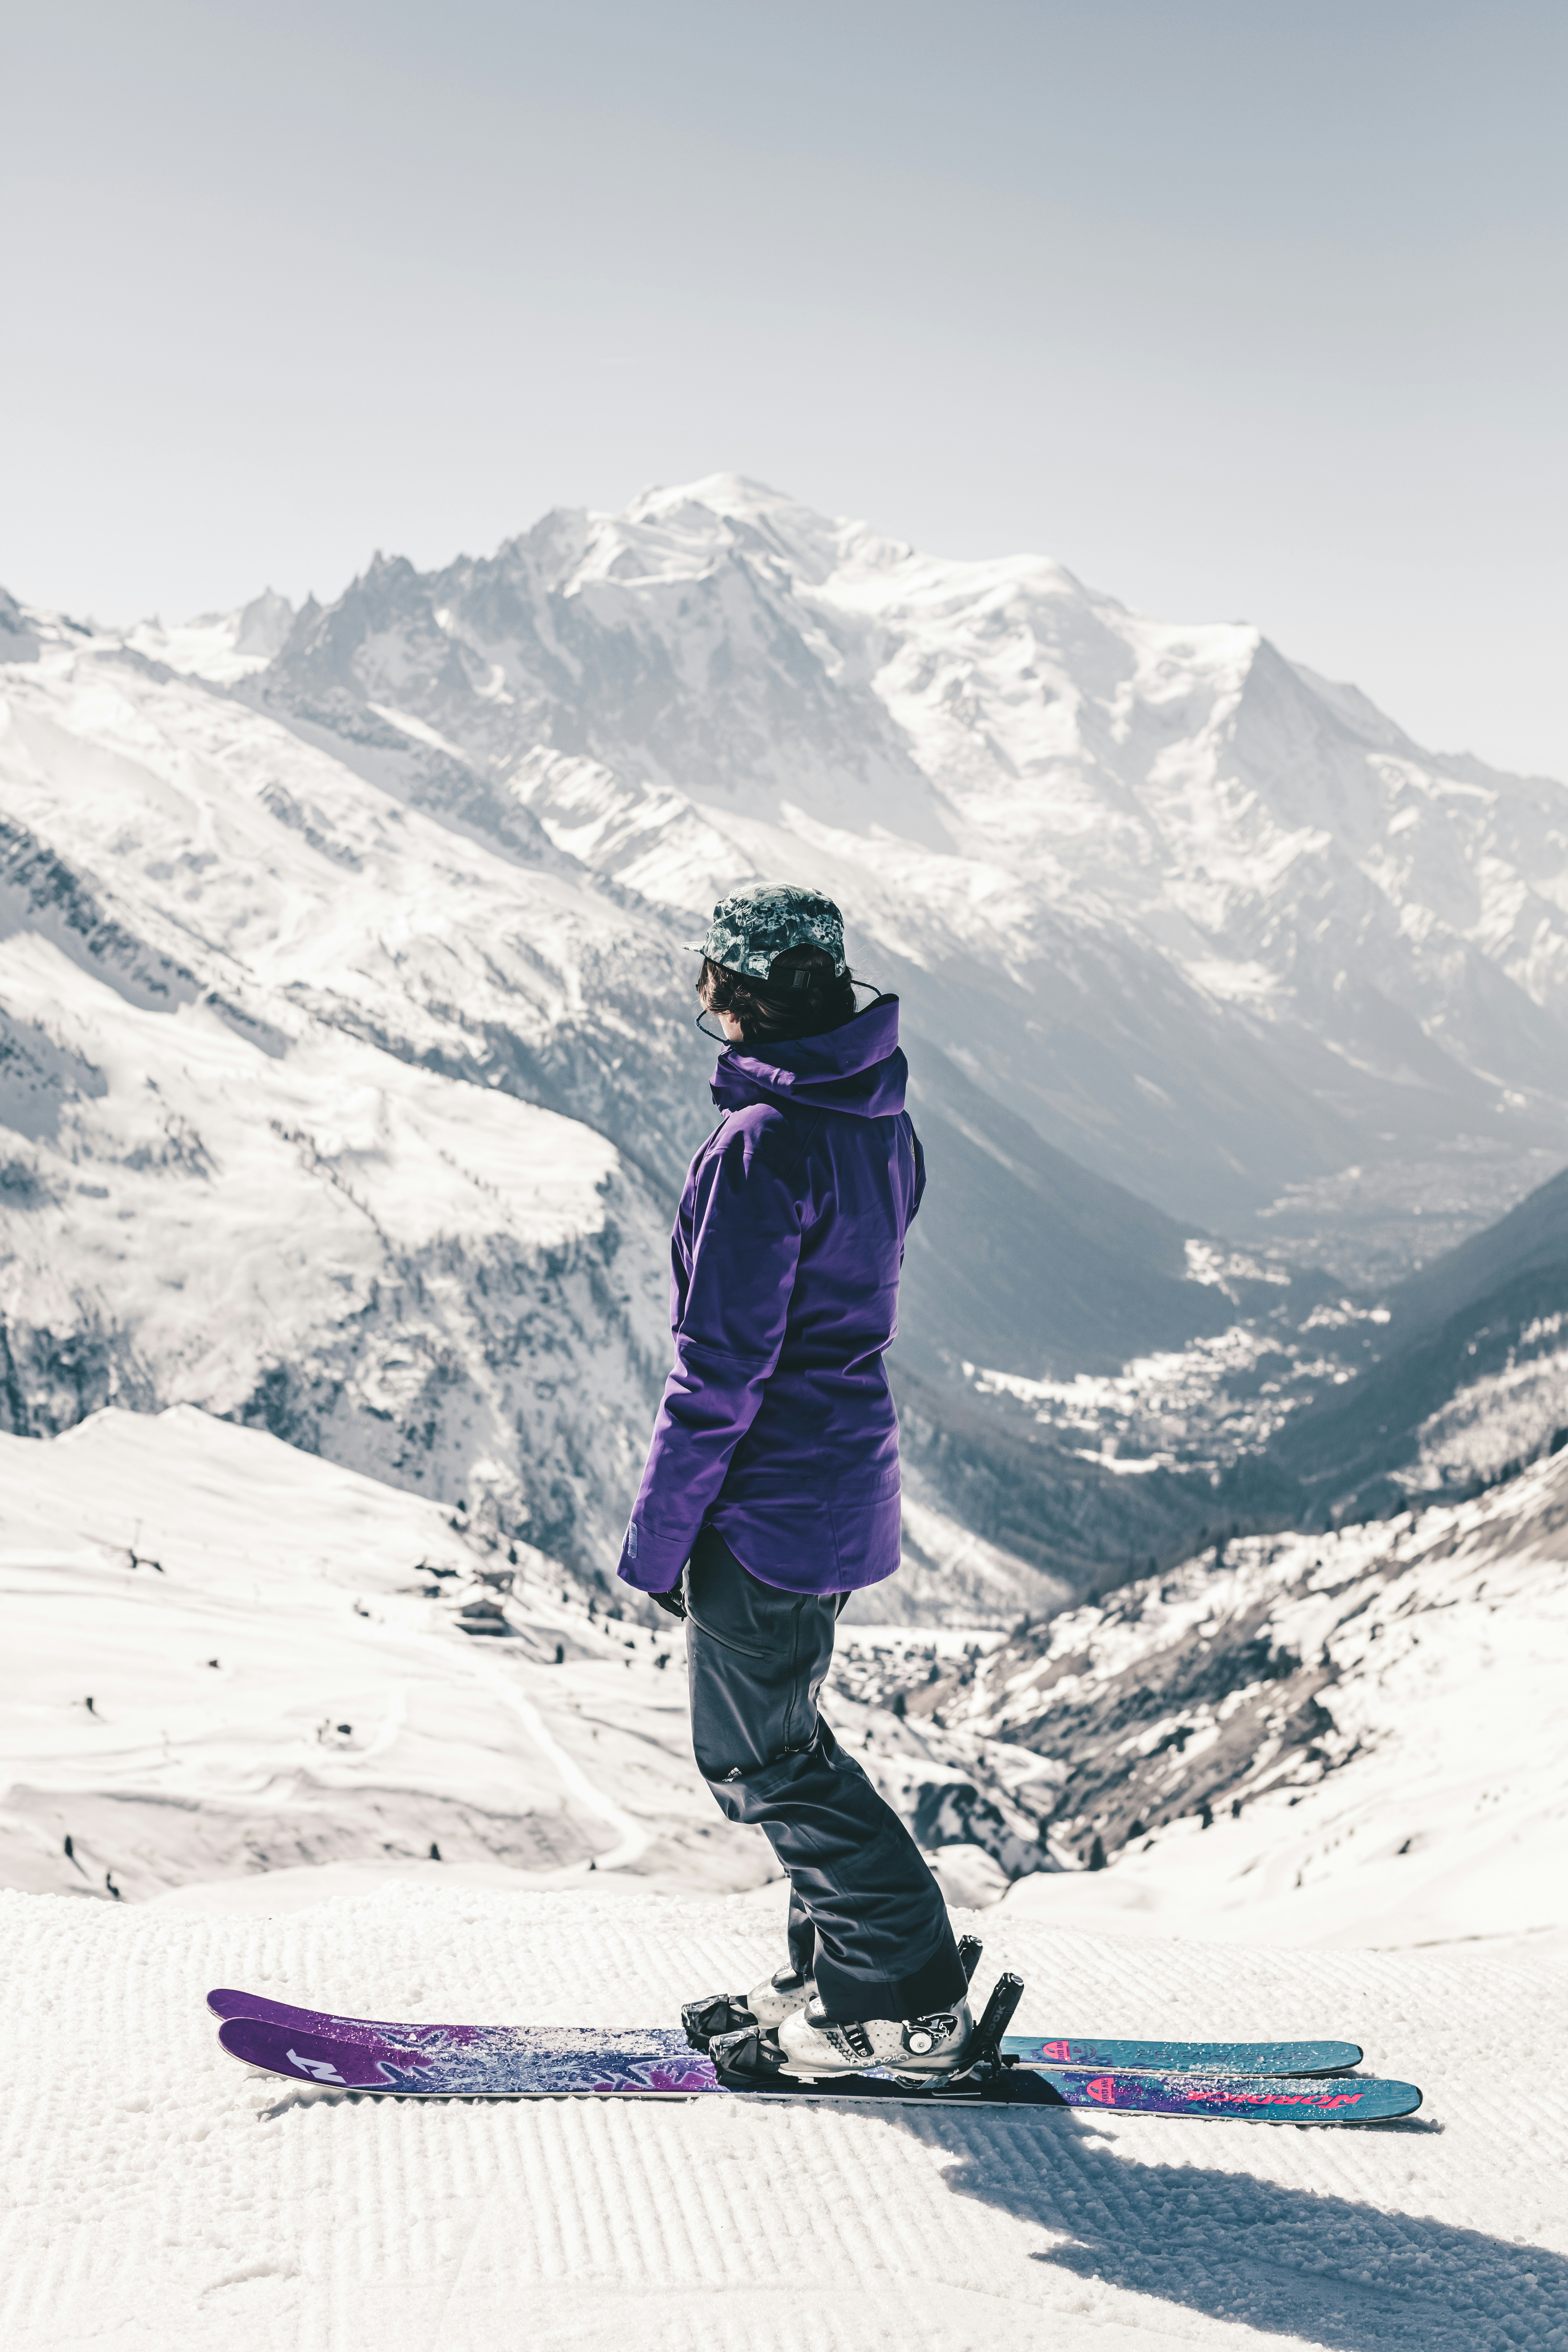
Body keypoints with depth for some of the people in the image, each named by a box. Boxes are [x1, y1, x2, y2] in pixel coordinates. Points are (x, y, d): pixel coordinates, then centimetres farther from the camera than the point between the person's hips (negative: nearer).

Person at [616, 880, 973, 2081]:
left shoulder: (764, 1145, -23)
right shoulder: (878, 1120, 5)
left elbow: (724, 1363, -21)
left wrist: (659, 1528, -12)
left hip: (768, 1500, -9)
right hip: (846, 1476, 9)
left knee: (761, 1755, 6)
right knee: (778, 1732, 22)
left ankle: (911, 2006, 13)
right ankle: (840, 1975, 30)